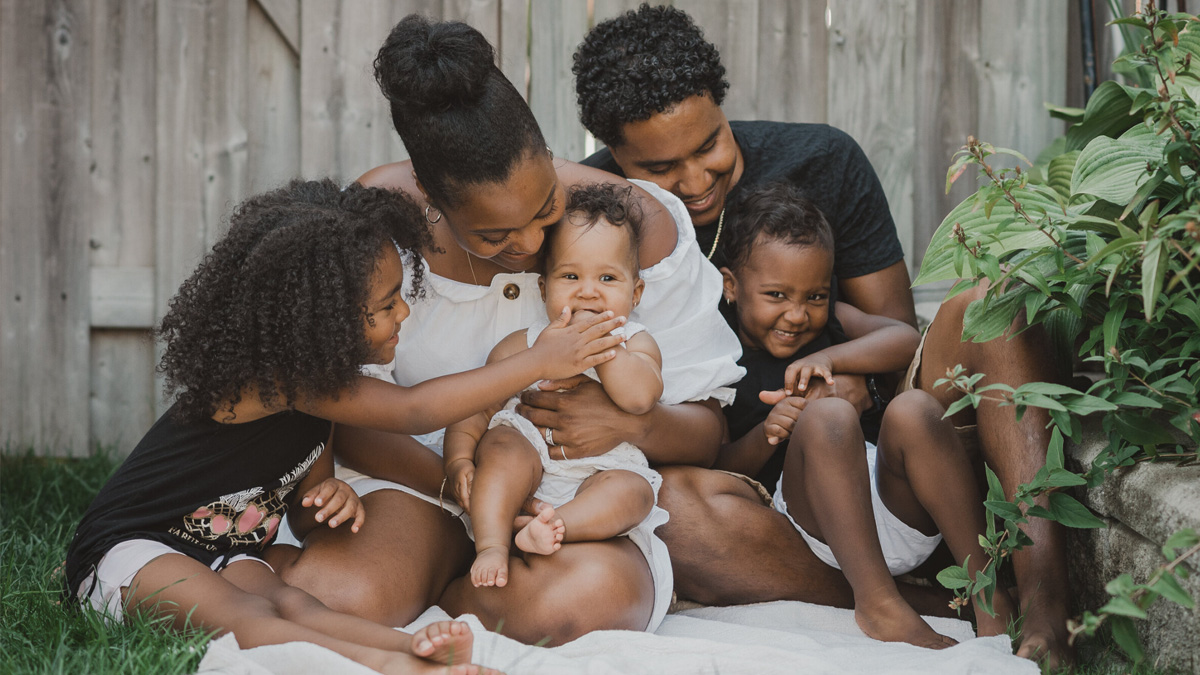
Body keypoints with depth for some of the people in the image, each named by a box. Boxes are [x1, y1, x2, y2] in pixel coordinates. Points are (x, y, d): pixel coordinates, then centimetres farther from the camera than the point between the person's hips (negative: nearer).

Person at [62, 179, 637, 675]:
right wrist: (540, 362, -24)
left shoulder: (319, 381, 5)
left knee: (292, 605, -27)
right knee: (245, 615, -36)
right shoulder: (269, 376, -24)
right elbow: (412, 411, -26)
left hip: (228, 553, 7)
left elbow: (305, 514, 12)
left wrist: (328, 500, -14)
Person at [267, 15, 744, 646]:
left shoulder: (635, 221, -11)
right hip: (423, 472, 0)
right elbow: (342, 416, -8)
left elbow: (705, 429, -4)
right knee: (330, 599, -34)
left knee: (595, 596, -37)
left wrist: (633, 422, -28)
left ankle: (429, 600, -6)